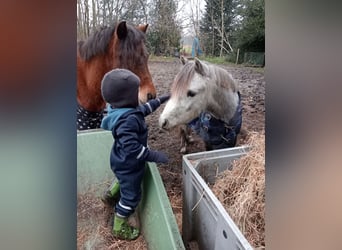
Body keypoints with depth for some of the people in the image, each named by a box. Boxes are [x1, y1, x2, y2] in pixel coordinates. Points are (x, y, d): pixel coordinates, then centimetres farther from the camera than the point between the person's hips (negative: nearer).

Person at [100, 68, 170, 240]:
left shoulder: (121, 110, -4)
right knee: (131, 195, 11)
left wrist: (160, 100, 15)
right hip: (128, 164, -9)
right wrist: (155, 156, -32)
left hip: (122, 160, 9)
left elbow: (143, 109, 13)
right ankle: (119, 228, 30)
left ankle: (110, 195, 59)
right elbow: (132, 147, -39)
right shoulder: (128, 120, -36)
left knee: (124, 181, 38)